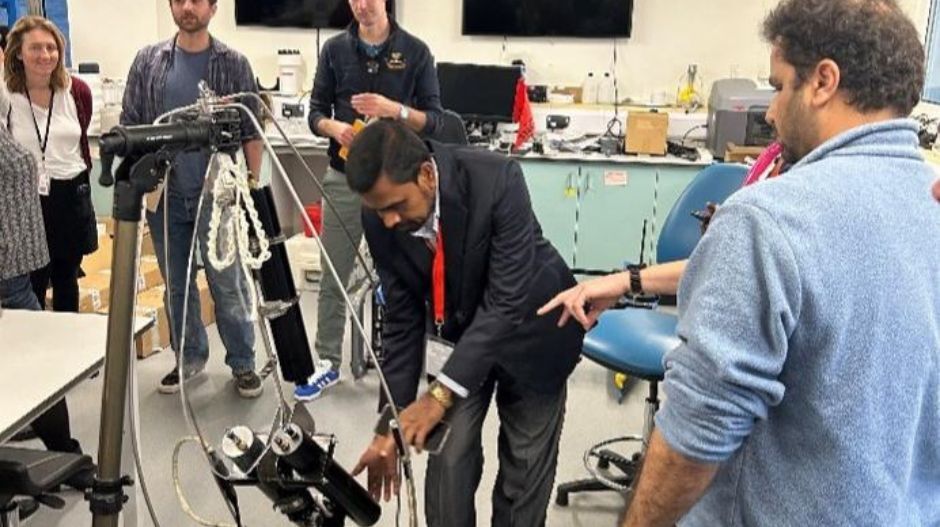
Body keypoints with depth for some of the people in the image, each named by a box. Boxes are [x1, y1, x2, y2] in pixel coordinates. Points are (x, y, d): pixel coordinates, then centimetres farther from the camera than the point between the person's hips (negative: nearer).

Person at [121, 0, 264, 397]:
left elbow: (251, 132, 1)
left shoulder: (234, 65, 1)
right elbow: (129, 126, 8)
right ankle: (189, 358, 28)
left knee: (228, 285, 1)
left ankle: (242, 363, 14)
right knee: (176, 285, 12)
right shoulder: (147, 62, 6)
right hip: (165, 195, 3)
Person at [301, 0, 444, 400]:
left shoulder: (415, 51, 0)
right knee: (333, 278, 7)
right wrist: (334, 127, -16)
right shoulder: (335, 49, 6)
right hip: (343, 178, 2)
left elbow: (433, 120, -2)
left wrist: (395, 110, -20)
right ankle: (328, 363, 20)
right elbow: (316, 112, 7)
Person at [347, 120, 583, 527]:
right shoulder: (379, 220, -20)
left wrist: (441, 393, -37)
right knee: (447, 456, -4)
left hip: (529, 324, -2)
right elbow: (401, 318, -11)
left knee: (526, 460, 7)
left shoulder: (497, 180, -34)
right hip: (458, 330, 3)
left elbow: (506, 302, -34)